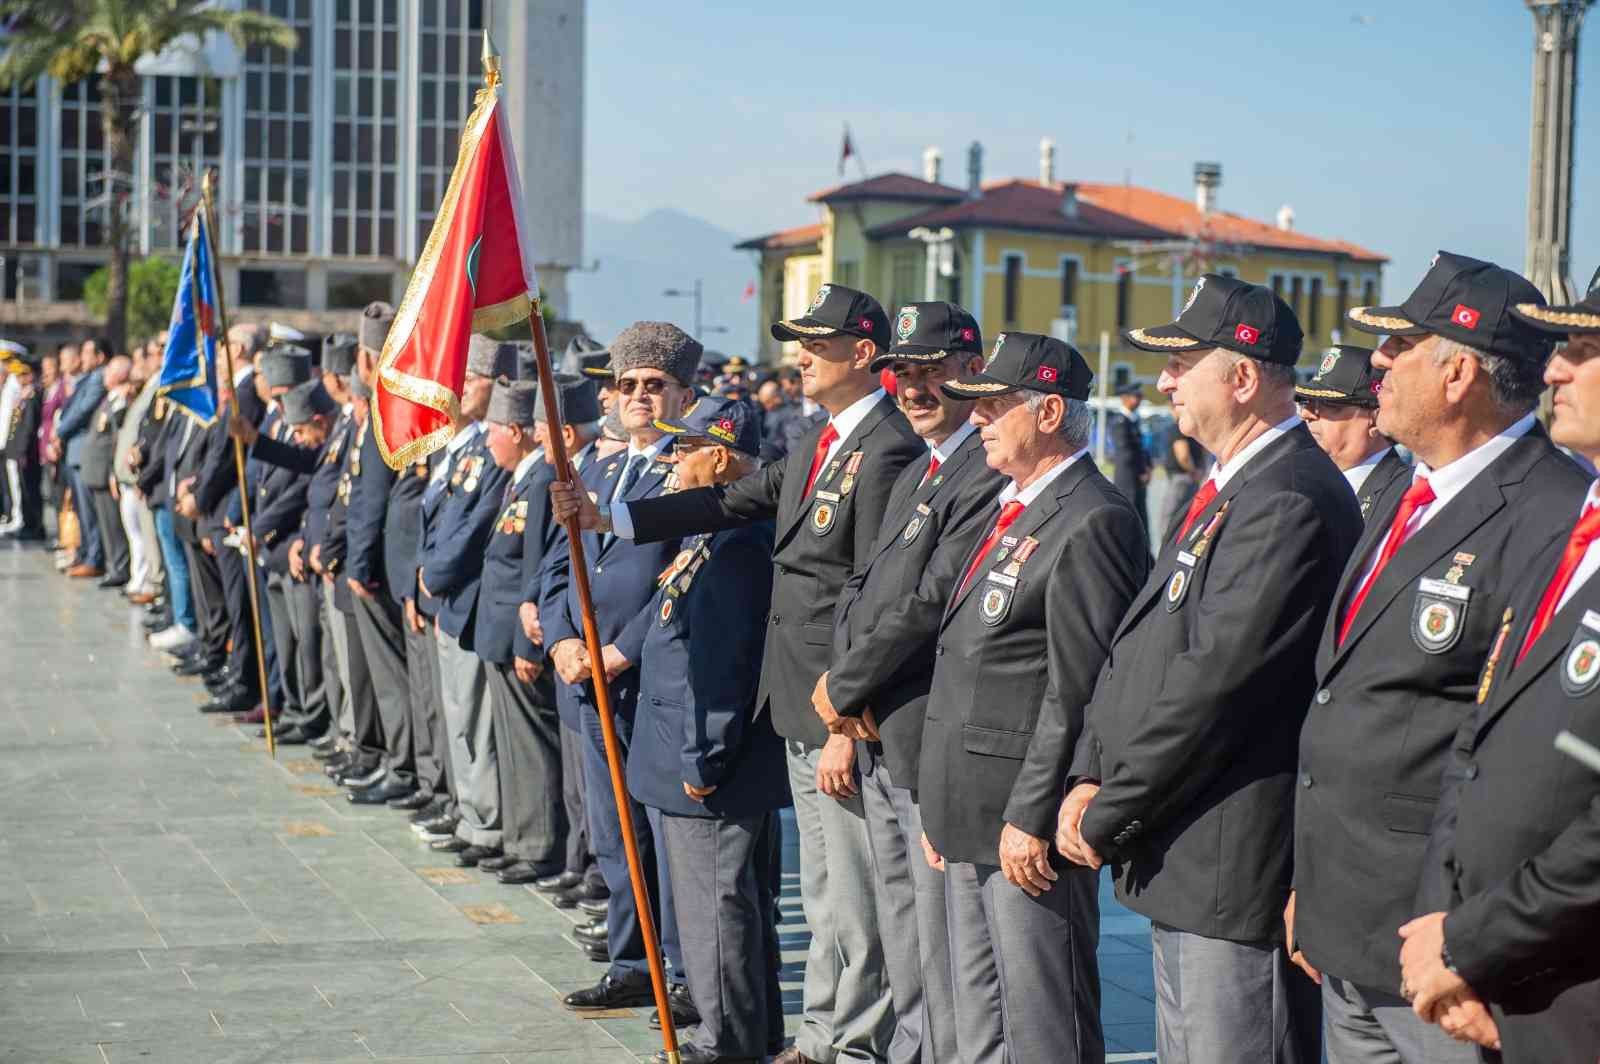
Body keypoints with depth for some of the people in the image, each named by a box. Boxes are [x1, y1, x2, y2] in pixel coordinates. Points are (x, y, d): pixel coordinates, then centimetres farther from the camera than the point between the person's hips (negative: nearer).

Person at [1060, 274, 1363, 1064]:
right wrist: (1091, 778, 4)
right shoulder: (1229, 487, 14)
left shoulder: (1293, 500, -19)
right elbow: (1138, 647, 15)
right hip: (1179, 863, 10)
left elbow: (1216, 682, -23)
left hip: (1238, 875, -10)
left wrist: (1107, 820, -15)